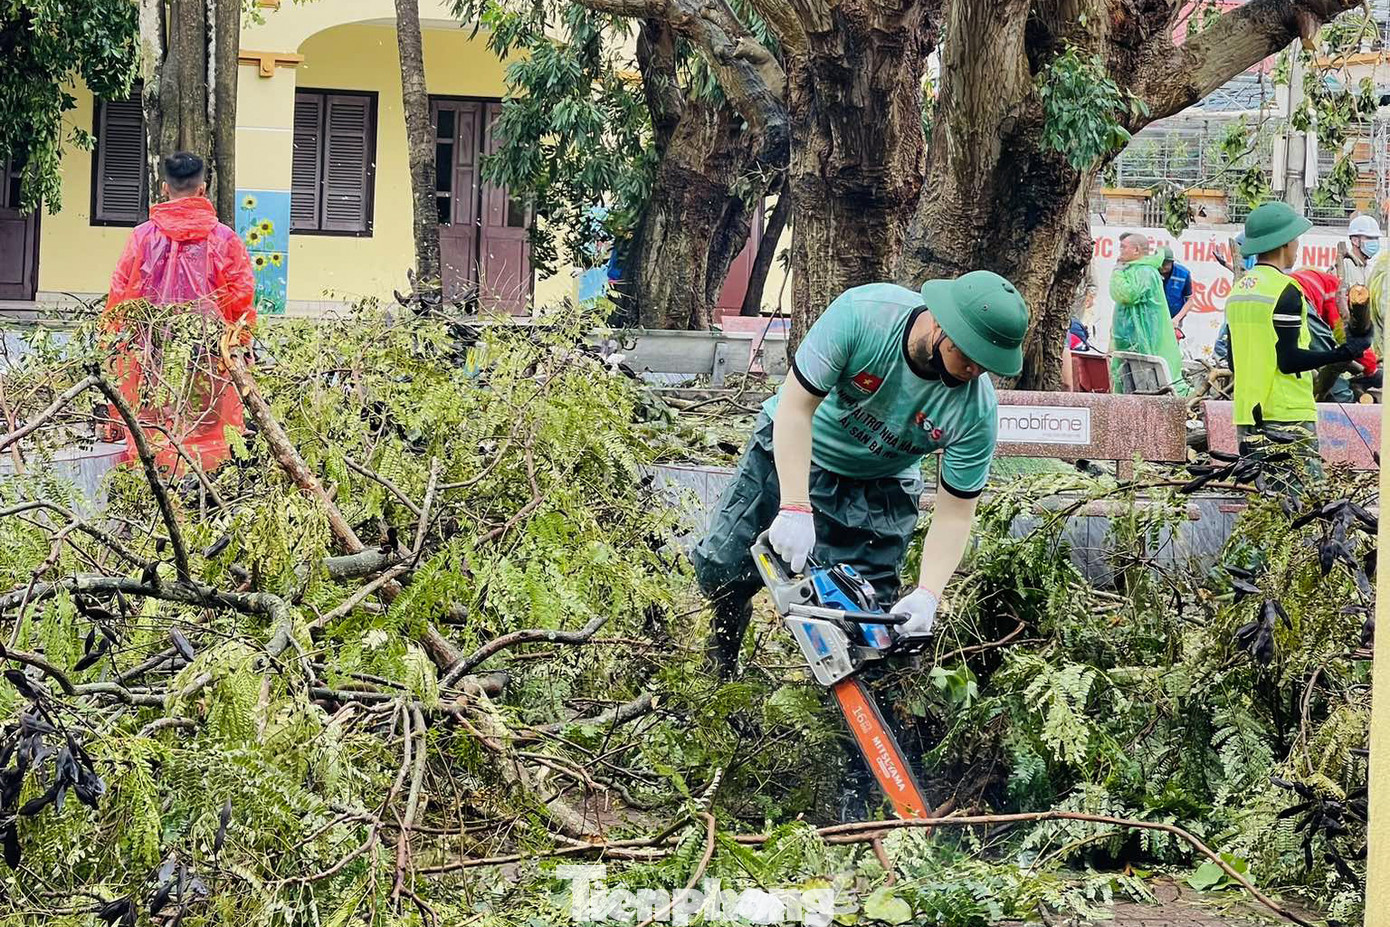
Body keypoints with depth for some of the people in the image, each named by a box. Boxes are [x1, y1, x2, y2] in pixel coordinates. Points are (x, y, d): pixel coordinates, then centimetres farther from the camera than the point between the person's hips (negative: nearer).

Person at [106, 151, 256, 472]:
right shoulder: (225, 240, -1)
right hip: (208, 358, 0)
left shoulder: (143, 236, 1)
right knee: (204, 431, 2)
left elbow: (119, 297, 4)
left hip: (149, 355, 1)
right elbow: (241, 300, 0)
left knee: (151, 434, 4)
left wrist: (114, 344, 16)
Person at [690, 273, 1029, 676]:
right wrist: (794, 509, -37)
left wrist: (927, 594, -32)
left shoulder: (976, 411, -28)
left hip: (876, 489, 1)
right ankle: (722, 664, 32)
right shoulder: (861, 313, -35)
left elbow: (955, 512, -19)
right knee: (720, 568, 1)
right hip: (791, 448, 0)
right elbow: (795, 407, -30)